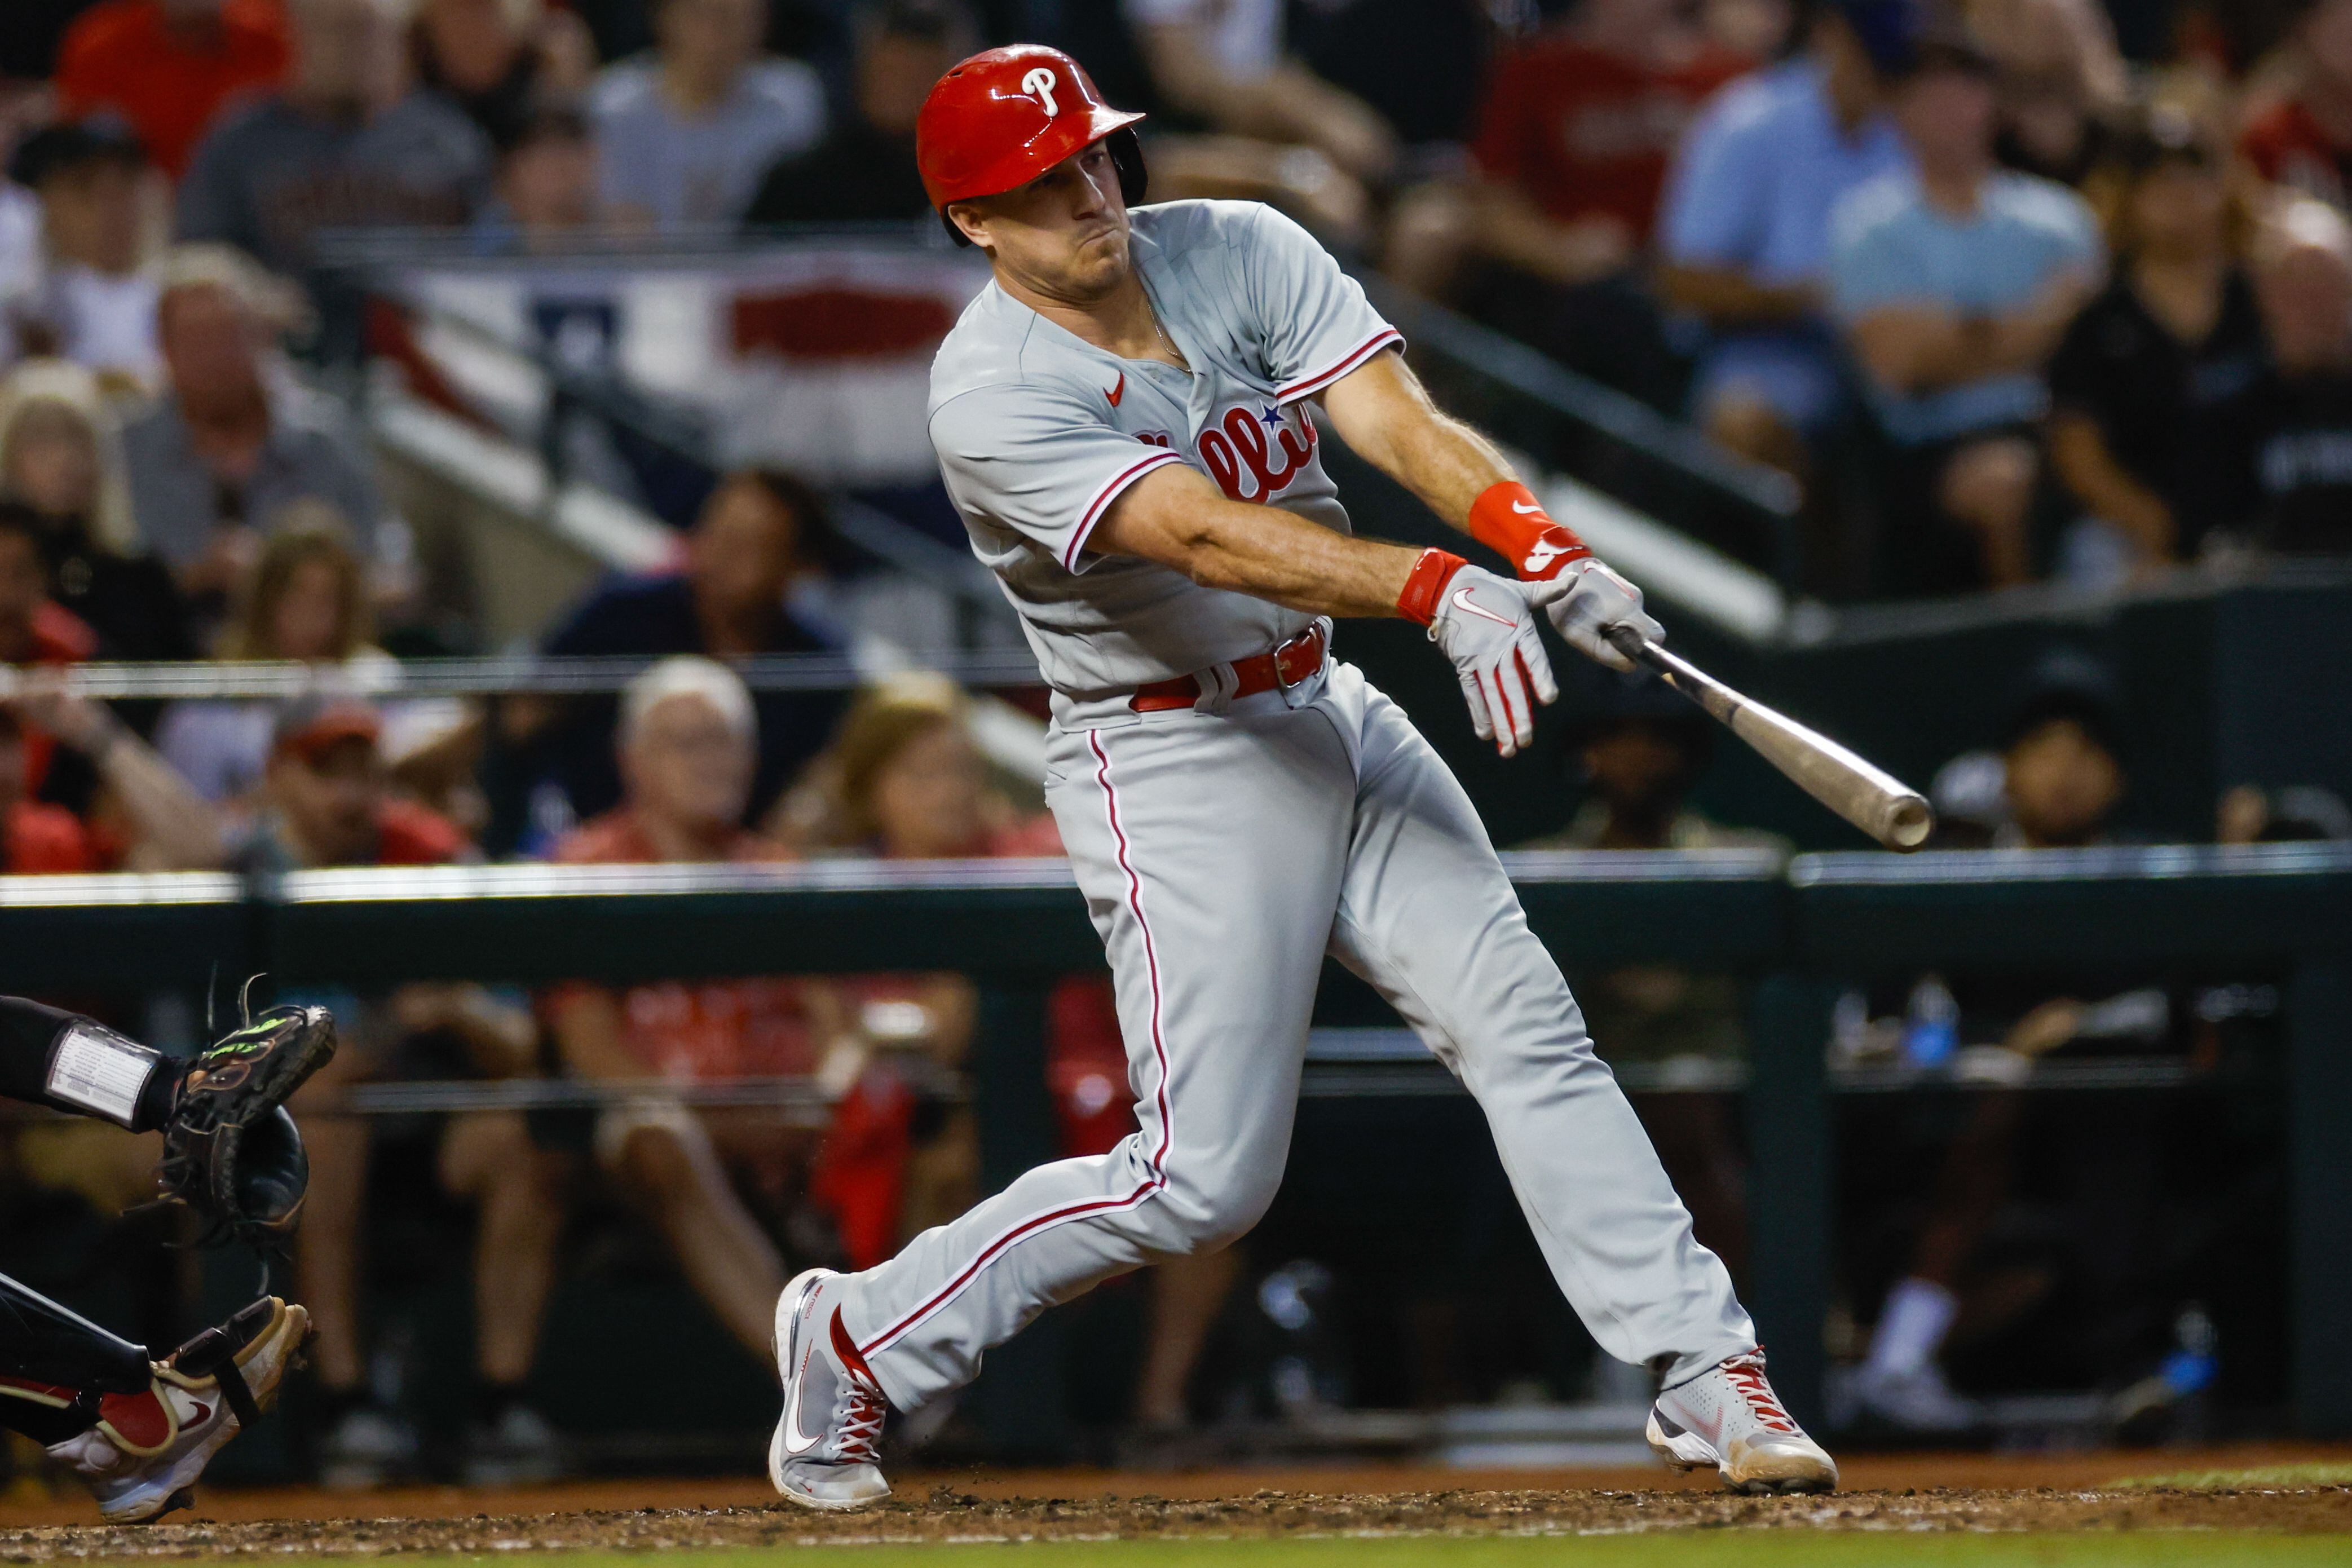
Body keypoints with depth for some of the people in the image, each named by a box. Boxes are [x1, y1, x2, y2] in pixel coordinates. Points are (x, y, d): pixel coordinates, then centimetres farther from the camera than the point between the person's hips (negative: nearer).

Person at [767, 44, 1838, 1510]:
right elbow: (1211, 536, -34)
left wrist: (1545, 552, -34)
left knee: (1526, 1030, -5)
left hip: (1333, 723, 6)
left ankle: (1708, 1374, -3)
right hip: (1172, 770, -6)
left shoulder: (1240, 253, -3)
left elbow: (1404, 425, -16)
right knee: (1204, 1179, -6)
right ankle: (860, 1335, 10)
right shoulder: (994, 397, -21)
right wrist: (1441, 591, -46)